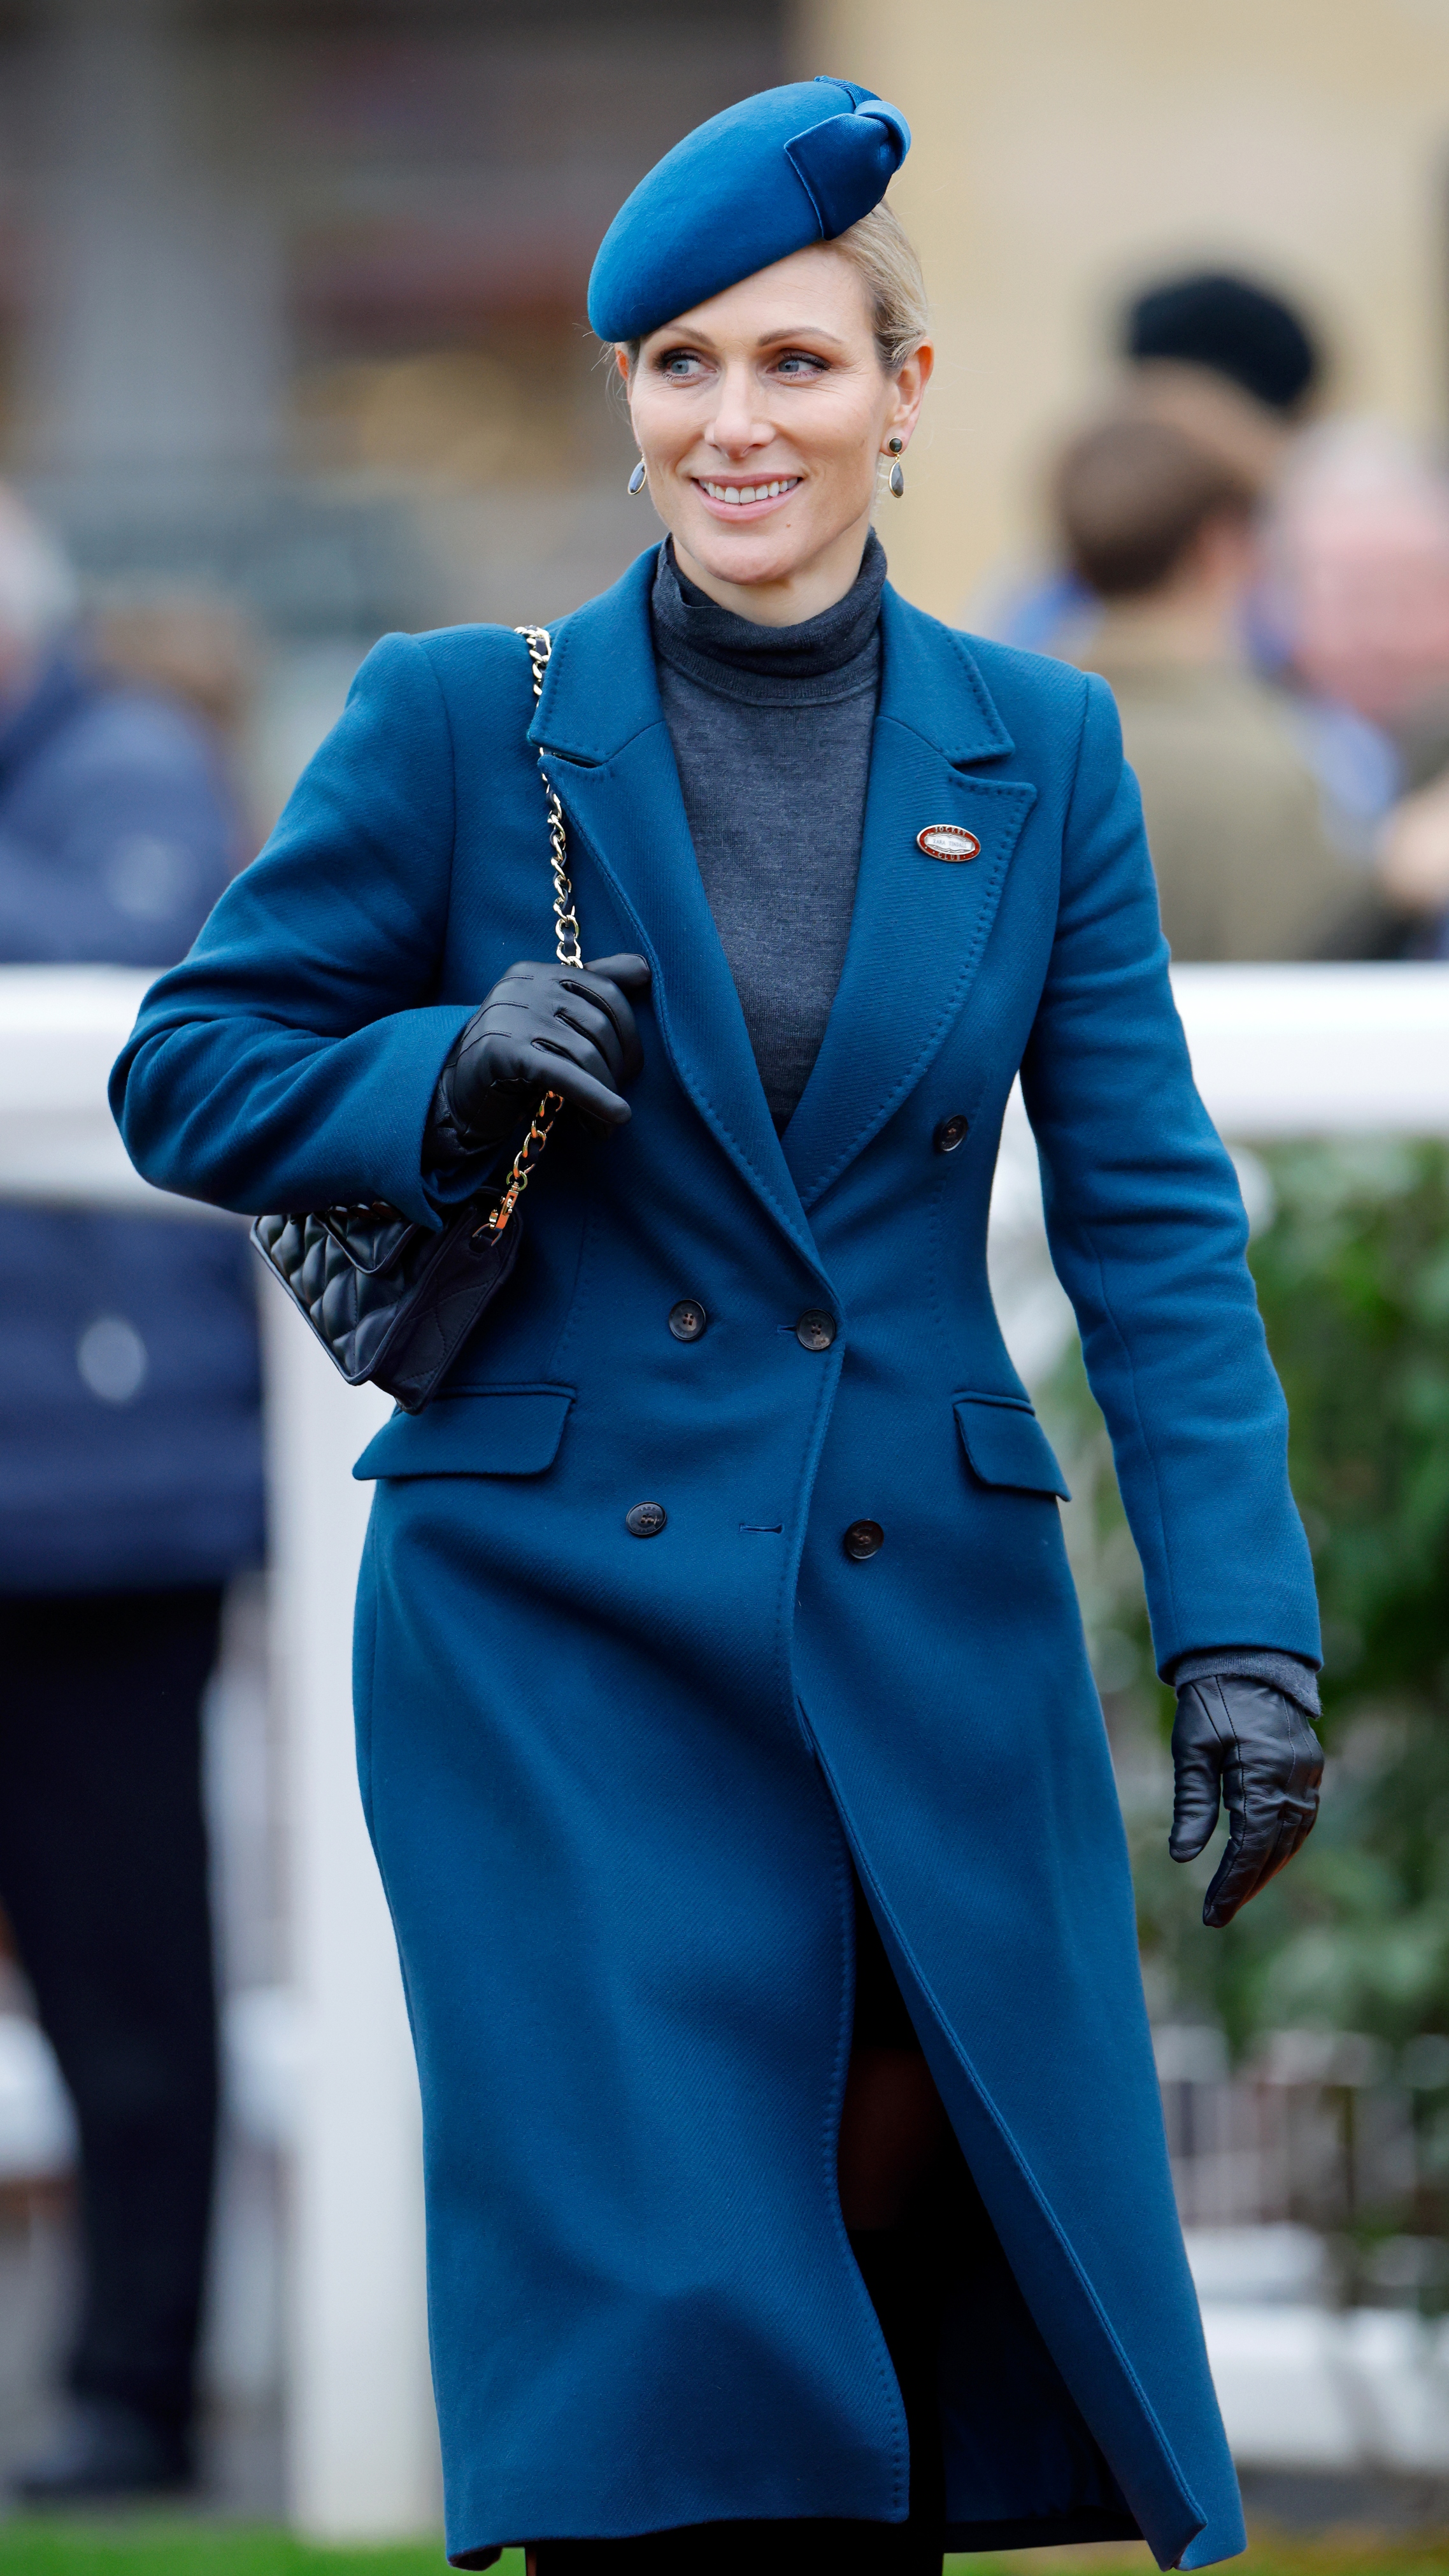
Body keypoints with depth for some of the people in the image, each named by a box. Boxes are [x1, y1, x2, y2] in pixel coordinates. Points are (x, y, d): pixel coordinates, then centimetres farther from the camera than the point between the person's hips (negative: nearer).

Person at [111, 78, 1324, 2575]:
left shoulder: (1039, 754, 7)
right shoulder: (462, 723, 1)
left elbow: (1154, 1223, 4)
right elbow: (187, 1074, 5)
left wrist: (1241, 1626, -5)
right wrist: (446, 1081, -15)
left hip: (932, 1639, 3)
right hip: (560, 1638, -2)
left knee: (935, 2314, 3)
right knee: (670, 2336, -11)